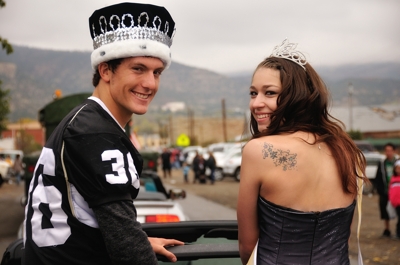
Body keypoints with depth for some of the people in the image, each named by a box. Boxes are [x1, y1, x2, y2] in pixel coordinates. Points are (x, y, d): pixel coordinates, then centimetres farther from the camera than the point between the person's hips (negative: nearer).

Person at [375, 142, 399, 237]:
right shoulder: (381, 164, 6)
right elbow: (378, 179, 8)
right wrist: (381, 190, -1)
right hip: (385, 193, 3)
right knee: (385, 212, 8)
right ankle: (386, 229, 20)